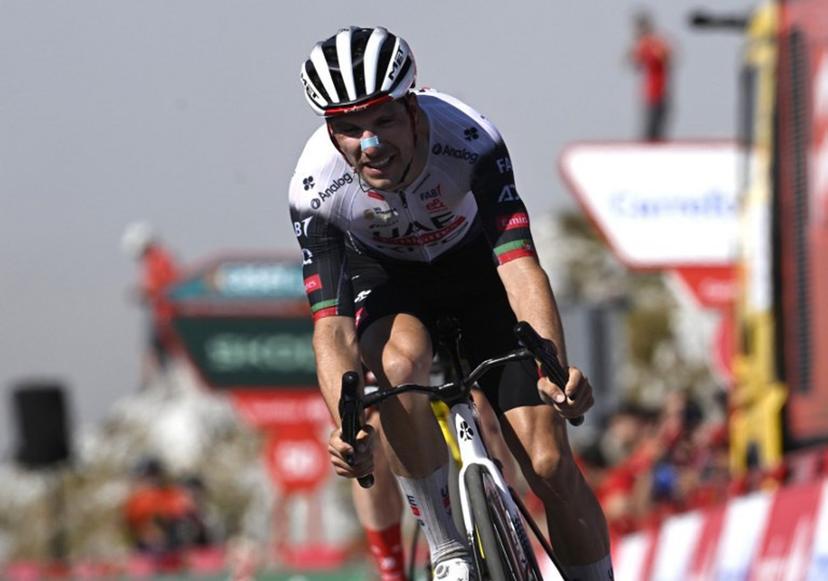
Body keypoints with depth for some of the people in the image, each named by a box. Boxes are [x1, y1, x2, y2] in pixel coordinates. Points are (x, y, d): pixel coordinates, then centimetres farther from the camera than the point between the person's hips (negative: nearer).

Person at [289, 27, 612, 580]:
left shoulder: (469, 141, -34)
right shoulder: (317, 188, -31)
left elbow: (520, 266, -42)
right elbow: (332, 326, -34)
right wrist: (350, 426, -53)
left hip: (476, 268, 0)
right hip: (383, 278, 0)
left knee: (550, 466, -11)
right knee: (402, 360, -36)